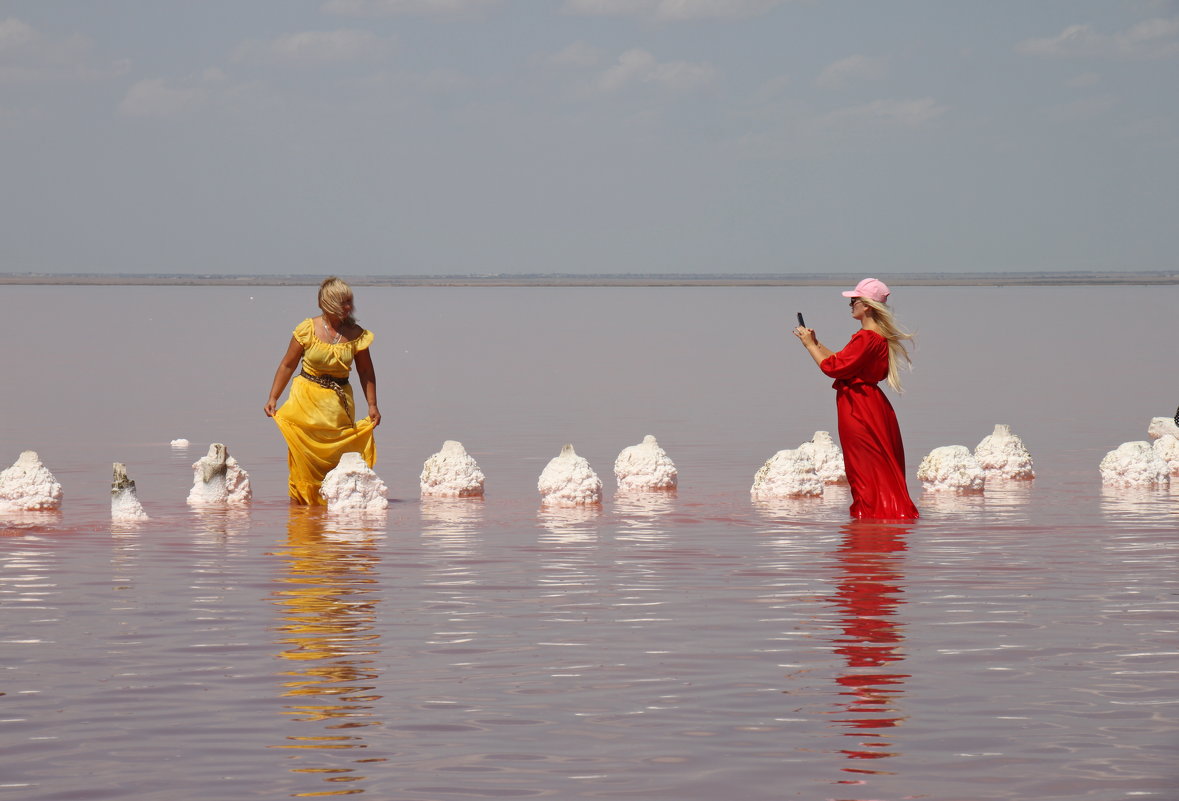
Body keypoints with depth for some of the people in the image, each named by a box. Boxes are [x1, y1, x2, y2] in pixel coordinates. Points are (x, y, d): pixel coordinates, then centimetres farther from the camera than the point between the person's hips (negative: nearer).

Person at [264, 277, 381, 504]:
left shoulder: (356, 335, -1)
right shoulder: (307, 330, -6)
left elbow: (366, 372, 8)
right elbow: (288, 365, 2)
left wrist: (372, 405, 4)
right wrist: (273, 398, -1)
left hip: (338, 404, 2)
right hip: (306, 399, -1)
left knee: (336, 452, -2)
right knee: (304, 449, -5)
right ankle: (302, 496, 5)